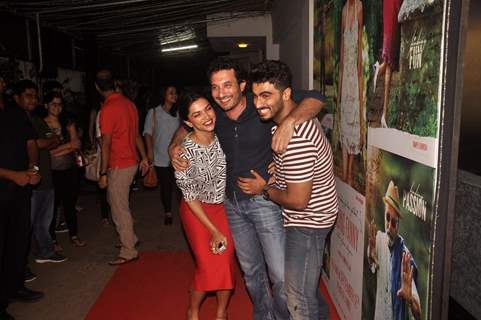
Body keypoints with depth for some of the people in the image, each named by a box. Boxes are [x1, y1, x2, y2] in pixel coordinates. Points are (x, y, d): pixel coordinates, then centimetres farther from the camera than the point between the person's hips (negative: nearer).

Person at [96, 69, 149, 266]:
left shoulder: (108, 109, -18)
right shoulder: (128, 103, 6)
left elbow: (106, 144, -18)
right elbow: (136, 134, 12)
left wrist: (103, 173, -14)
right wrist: (144, 157, 19)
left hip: (119, 166, -9)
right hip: (131, 162, 9)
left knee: (119, 209, 2)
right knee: (116, 202, 24)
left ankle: (129, 252, 12)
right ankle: (130, 238, 35)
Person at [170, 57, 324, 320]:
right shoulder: (214, 115, -2)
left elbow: (314, 98, -22)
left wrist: (289, 121, -40)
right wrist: (174, 146, -3)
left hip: (264, 199, -5)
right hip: (232, 202, 5)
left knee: (281, 276, -3)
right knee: (251, 270, 20)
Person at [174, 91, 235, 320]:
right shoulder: (184, 152, -25)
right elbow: (190, 197, -16)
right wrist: (214, 231, -13)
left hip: (224, 206, 3)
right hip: (197, 210, -3)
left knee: (226, 263, 2)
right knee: (208, 266, -5)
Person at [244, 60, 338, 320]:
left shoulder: (296, 139, -33)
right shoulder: (292, 118, -1)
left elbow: (297, 201, -29)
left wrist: (264, 189, -13)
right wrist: (276, 173, 1)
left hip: (307, 222, -10)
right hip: (307, 218, 10)